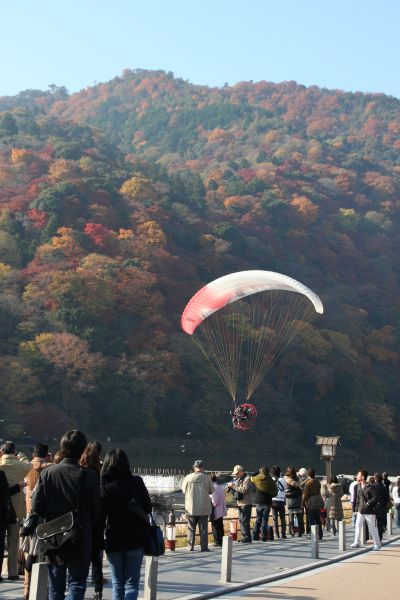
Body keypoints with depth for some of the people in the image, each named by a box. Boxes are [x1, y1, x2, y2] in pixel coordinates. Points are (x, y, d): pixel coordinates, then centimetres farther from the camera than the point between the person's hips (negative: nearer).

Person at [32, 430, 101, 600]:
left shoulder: (47, 473, -6)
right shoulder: (89, 477, -13)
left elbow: (36, 506, -5)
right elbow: (97, 511, -8)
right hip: (80, 542, -3)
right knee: (77, 584, 4)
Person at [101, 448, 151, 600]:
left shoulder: (104, 486, -7)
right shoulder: (137, 482, -4)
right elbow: (148, 509, 0)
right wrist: (145, 533, 13)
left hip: (113, 541, 0)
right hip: (136, 540, 0)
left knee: (117, 584, 15)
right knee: (132, 583, 5)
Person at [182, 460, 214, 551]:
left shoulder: (188, 478, -5)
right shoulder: (207, 478, -7)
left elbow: (183, 490, 7)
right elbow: (212, 491, 3)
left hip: (191, 508, 1)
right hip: (204, 508, -1)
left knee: (191, 528, 10)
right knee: (203, 528, 6)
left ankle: (191, 546, 9)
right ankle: (204, 547, 4)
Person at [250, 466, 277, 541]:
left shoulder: (256, 479, -5)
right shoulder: (270, 481, -8)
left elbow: (251, 478, 19)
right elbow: (275, 492, -1)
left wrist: (258, 472, 19)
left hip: (258, 502, 2)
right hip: (267, 502, -2)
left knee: (258, 520, 12)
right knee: (264, 520, 2)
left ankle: (255, 536, 9)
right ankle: (263, 537, 0)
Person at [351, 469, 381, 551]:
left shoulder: (371, 487, -14)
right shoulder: (358, 486, 7)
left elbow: (375, 498, -17)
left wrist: (368, 503, -20)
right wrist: (357, 508, 11)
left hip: (369, 511, -6)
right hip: (361, 511, 6)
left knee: (372, 528, 3)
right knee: (358, 526, 2)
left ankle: (377, 544, 16)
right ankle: (357, 542, 11)